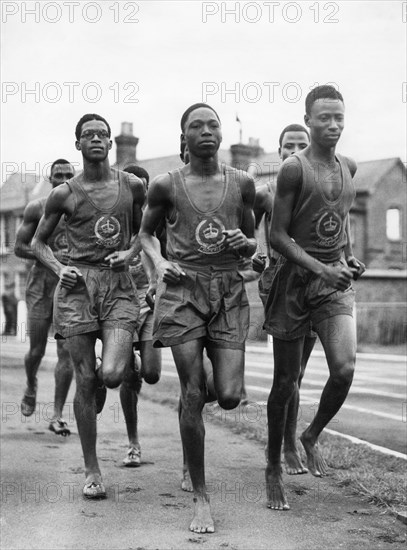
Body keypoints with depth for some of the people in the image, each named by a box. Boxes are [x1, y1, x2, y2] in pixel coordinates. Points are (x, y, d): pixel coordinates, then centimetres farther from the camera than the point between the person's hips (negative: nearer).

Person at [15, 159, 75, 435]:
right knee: (36, 350, 5)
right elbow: (19, 247, 1)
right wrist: (52, 255, -13)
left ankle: (57, 415, 1)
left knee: (67, 352, -6)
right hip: (41, 284, -1)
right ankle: (31, 386, 38)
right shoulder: (36, 208, 2)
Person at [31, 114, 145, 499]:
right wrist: (58, 268, -3)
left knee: (112, 374, -18)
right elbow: (38, 242, 14)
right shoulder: (64, 194, 5)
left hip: (119, 285, 1)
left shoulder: (132, 186, 8)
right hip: (77, 285, 0)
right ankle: (91, 470, 11)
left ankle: (98, 387, 24)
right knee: (84, 380, -1)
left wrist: (129, 252, 4)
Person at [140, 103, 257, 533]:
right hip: (182, 289, -1)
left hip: (229, 291, 2)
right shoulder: (166, 186, 2)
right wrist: (160, 263, -3)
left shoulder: (242, 183, 7)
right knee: (193, 394, -5)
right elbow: (145, 233, 16)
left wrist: (244, 243, -7)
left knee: (229, 397, -8)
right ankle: (200, 497, 6)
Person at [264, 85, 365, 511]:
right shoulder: (294, 168, -10)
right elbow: (277, 235, -12)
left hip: (336, 280, 4)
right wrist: (321, 268, -21)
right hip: (296, 278, -4)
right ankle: (274, 468, 21)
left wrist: (346, 260, 12)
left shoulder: (348, 167, 9)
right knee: (285, 381, 3)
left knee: (345, 369, -15)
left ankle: (312, 437, 13)